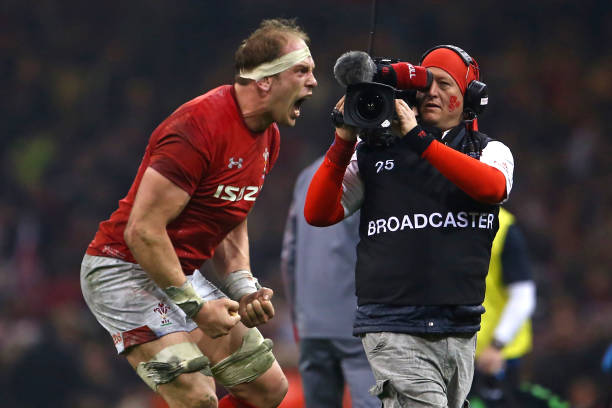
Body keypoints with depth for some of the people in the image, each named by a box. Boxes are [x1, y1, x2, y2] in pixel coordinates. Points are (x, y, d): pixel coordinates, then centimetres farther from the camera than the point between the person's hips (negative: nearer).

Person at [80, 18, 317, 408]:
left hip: (184, 274, 10)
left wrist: (244, 288, 2)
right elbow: (142, 231, -24)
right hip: (126, 270, -10)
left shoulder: (269, 138, 7)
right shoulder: (200, 126, -23)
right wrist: (193, 304, -19)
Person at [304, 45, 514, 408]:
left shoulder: (490, 152, 11)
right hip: (396, 332, -3)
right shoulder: (376, 154, 8)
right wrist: (344, 144, -9)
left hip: (461, 333, 3)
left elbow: (492, 187, -14)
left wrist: (418, 138, -18)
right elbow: (319, 214, 2)